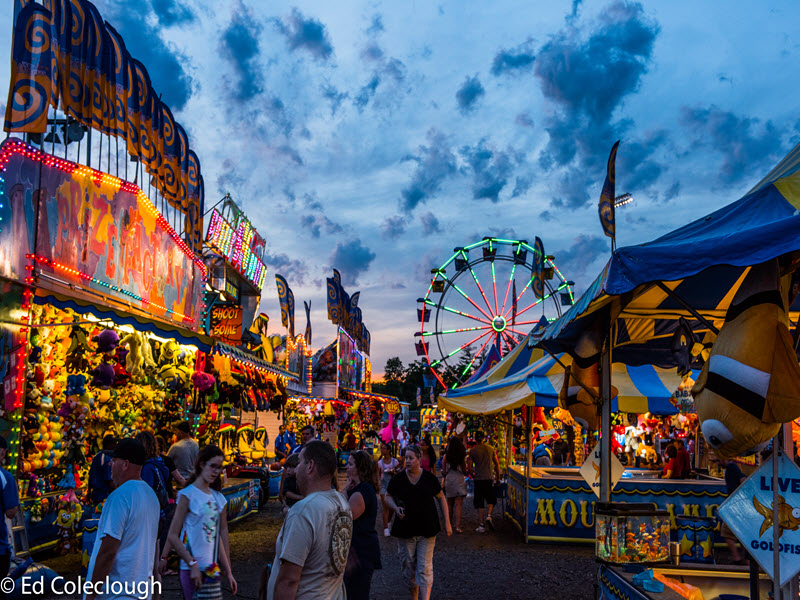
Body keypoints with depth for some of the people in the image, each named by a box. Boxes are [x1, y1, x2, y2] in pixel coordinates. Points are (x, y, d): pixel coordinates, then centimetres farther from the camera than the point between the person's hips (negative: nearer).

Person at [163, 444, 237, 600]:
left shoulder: (218, 498, 10)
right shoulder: (188, 495, -8)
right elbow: (173, 536, -11)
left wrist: (228, 572, 12)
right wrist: (193, 565, -17)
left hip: (212, 569, 6)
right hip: (192, 569, -6)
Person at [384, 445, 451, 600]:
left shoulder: (429, 478, -4)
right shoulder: (398, 479, -3)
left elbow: (441, 498, 7)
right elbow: (388, 496, 10)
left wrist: (447, 522, 5)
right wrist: (396, 508, -12)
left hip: (427, 529, -1)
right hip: (405, 528, 1)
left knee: (425, 568, -5)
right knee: (408, 565, 10)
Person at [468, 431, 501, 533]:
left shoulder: (472, 450, -3)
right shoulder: (490, 449, 4)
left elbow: (470, 467, -4)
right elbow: (497, 464, 7)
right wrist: (498, 477, 17)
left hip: (478, 479, -1)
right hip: (489, 478, 1)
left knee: (479, 503, 5)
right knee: (491, 499, 16)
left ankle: (481, 525, 3)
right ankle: (489, 516, -8)